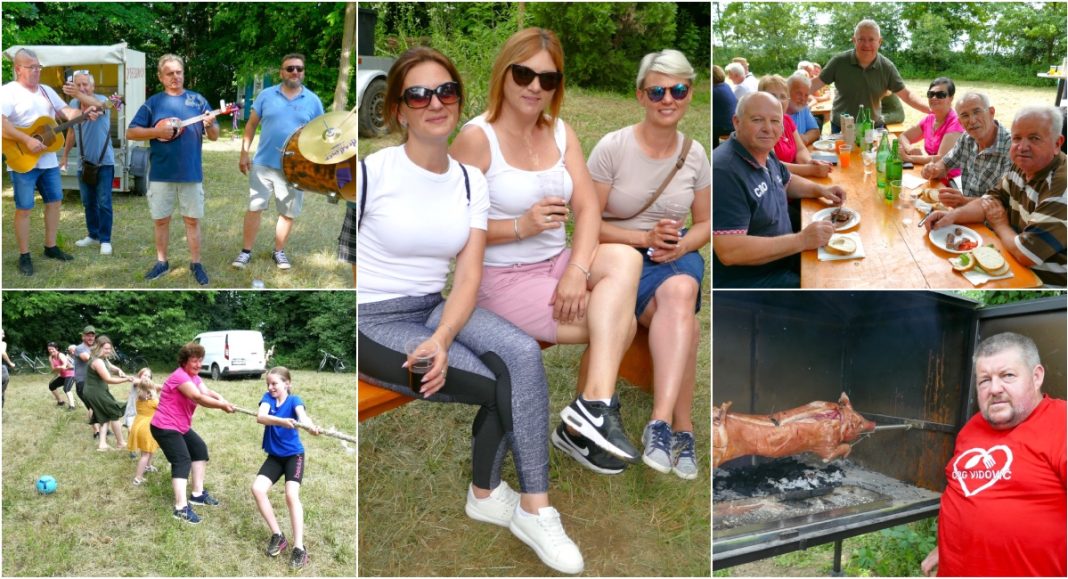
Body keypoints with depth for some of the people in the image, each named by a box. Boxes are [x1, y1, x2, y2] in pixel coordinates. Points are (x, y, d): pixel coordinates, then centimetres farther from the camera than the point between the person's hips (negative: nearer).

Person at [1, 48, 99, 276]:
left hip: (48, 160, 7)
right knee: (24, 208, -2)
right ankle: (24, 256, 6)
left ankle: (50, 247, 25)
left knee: (54, 201, 12)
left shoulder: (47, 90, 13)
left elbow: (66, 112, 11)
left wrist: (86, 113, -9)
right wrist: (27, 140, -28)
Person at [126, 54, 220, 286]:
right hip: (161, 174, 1)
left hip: (191, 173, 0)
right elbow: (131, 133, 0)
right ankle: (161, 261, 22)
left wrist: (210, 125, -19)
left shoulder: (197, 100, 4)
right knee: (160, 220, 9)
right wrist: (157, 131, -16)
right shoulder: (153, 102, 3)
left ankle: (196, 263, 15)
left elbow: (214, 136, 4)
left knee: (192, 220, 5)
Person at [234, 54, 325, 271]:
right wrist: (244, 154, 2)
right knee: (254, 208, 1)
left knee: (288, 213, 8)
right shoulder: (266, 95, 1)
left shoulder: (313, 101, 1)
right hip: (263, 164, 0)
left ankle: (279, 251, 25)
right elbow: (251, 124, 7)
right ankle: (246, 251, 13)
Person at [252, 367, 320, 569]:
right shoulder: (268, 397, -6)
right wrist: (281, 421, -48)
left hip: (294, 455, -4)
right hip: (274, 456, 4)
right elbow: (260, 417, -27)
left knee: (291, 495, -20)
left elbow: (302, 414, -35)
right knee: (257, 489, -14)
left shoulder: (294, 400, -13)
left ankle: (299, 548, -21)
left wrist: (310, 425, -60)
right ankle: (277, 535, 0)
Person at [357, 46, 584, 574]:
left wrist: (441, 340, -22)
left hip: (437, 308, 5)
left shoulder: (471, 181, 3)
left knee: (523, 353, -23)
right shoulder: (371, 171, -11)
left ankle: (533, 508, -11)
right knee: (505, 382, -18)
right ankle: (488, 494, 10)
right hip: (373, 320, -5)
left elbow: (469, 275, -5)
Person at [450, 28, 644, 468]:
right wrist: (522, 226, -25)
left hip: (557, 263, 6)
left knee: (625, 258, -23)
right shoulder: (477, 137, -13)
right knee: (621, 323, -18)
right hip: (502, 279, -6)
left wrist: (577, 271, -20)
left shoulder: (560, 132, 6)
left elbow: (588, 207, -3)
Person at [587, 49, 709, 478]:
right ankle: (682, 429, -25)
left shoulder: (695, 154, 6)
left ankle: (661, 424, -42)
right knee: (685, 322, -33)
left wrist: (681, 245, -8)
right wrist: (644, 238, -17)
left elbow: (705, 224, 14)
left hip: (677, 256, 3)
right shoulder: (613, 147, -7)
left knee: (681, 290, -36)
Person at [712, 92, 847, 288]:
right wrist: (801, 240, -30)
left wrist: (820, 190, 8)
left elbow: (786, 182, 28)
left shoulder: (764, 152, 4)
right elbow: (729, 251, -33)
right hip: (746, 281, -10)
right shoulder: (725, 172, -27)